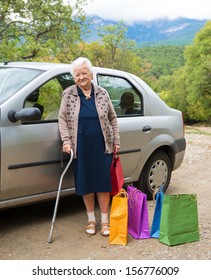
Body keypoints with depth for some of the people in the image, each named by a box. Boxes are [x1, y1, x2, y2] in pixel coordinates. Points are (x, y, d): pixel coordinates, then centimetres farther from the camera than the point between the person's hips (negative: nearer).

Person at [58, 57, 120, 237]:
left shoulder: (102, 94, 4)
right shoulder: (68, 94, 2)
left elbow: (113, 118, 9)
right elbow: (62, 119, 3)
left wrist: (116, 141, 5)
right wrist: (66, 140, -8)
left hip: (102, 146, 0)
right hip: (81, 147, 0)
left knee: (103, 183, 2)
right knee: (86, 183, 6)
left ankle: (105, 220, 16)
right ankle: (91, 220, 23)